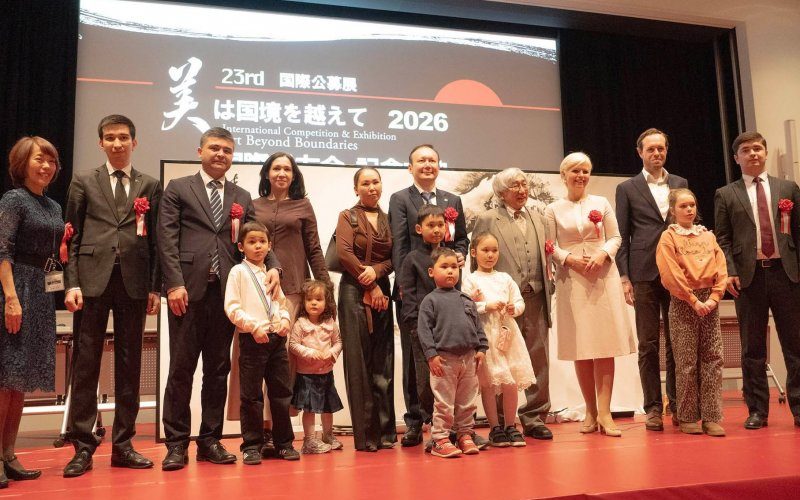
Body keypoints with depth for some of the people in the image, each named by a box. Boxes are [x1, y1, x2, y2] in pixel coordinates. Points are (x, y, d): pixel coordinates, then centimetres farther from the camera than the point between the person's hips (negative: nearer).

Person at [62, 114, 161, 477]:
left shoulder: (150, 186, 11)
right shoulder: (83, 182, 10)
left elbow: (155, 240, 7)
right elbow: (72, 236, 5)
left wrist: (155, 287, 1)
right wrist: (72, 283, -6)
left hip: (134, 282, 1)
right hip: (92, 279, -1)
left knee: (129, 365, 6)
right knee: (85, 363, 1)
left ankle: (123, 445, 15)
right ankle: (83, 447, 9)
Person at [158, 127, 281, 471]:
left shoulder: (242, 197, 17)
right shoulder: (178, 189, 8)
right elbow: (167, 239, -1)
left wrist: (273, 265, -8)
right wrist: (175, 283, -11)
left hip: (226, 291, 3)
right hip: (189, 289, -3)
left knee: (218, 368, 8)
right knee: (181, 367, 1)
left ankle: (210, 440, 17)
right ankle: (176, 443, 11)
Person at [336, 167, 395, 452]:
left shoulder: (387, 219, 15)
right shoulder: (348, 217, 4)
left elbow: (393, 258, 7)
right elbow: (344, 253, -9)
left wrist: (376, 271, -13)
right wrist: (370, 286, -10)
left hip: (381, 293, 4)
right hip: (354, 292, -4)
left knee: (383, 363, 4)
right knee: (358, 362, -3)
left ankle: (385, 431, 12)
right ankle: (365, 435, 4)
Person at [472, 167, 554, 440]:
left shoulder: (537, 218, 17)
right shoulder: (487, 220, 1)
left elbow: (544, 255, 20)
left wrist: (548, 285, 8)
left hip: (536, 298, 5)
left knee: (539, 359, 7)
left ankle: (534, 417, 19)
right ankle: (503, 421, 14)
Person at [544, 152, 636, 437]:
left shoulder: (601, 204, 9)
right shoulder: (554, 210, 7)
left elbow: (615, 237, 8)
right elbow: (551, 247, 4)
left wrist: (602, 255, -11)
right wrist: (570, 259, -14)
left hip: (603, 278, 1)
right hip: (571, 281, 0)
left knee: (605, 346, -4)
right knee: (580, 348, 2)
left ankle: (604, 413, -2)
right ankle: (590, 412, 12)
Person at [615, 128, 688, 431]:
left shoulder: (681, 184, 15)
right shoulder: (627, 189, 8)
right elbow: (622, 237, 4)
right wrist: (624, 278, -4)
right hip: (644, 275, -2)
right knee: (648, 344, 1)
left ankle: (677, 405, 13)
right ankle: (653, 408, 8)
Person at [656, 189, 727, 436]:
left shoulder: (708, 236, 14)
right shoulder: (668, 237, 1)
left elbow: (720, 270, 6)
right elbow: (671, 275, -8)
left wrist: (713, 298, -7)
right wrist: (694, 300, -12)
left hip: (709, 302, 4)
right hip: (683, 303, -4)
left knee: (713, 359, 1)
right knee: (687, 362, -1)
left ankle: (711, 417, 6)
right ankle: (688, 418, 7)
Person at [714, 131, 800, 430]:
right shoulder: (725, 195, 8)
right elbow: (723, 239, 4)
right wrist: (729, 272, -8)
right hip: (748, 276, -1)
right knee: (752, 348, 4)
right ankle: (757, 410, 12)